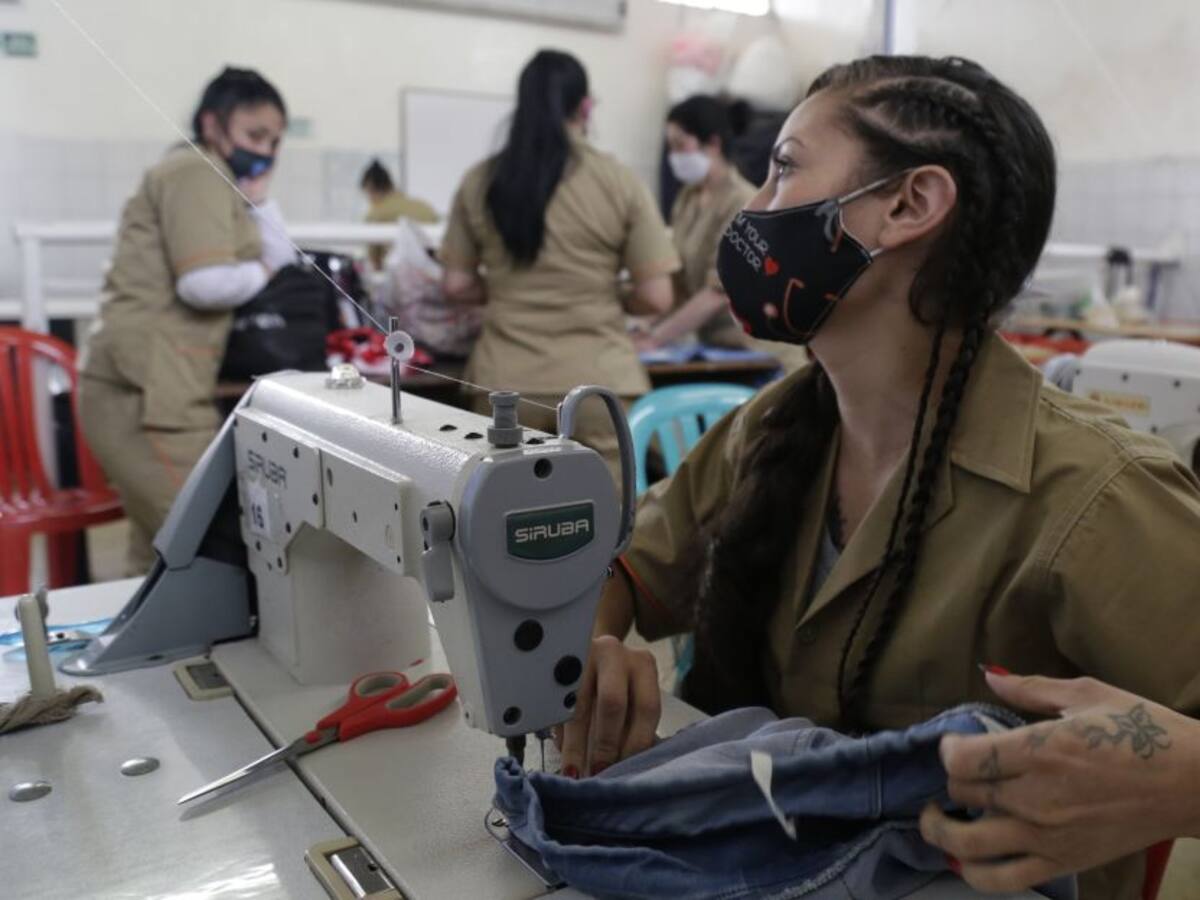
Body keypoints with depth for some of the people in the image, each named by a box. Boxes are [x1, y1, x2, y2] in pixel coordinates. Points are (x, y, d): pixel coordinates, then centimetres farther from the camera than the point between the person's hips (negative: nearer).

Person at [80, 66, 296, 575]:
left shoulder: (216, 181, 25)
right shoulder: (196, 170, -6)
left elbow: (288, 269, 17)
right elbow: (206, 283, -21)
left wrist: (256, 196, 9)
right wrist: (260, 273, -2)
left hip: (150, 386, 11)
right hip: (145, 388, -11)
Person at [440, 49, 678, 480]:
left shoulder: (480, 182, 3)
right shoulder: (621, 183, -4)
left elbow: (456, 286, 7)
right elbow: (656, 298, -4)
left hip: (505, 382, 2)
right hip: (597, 382, -2)